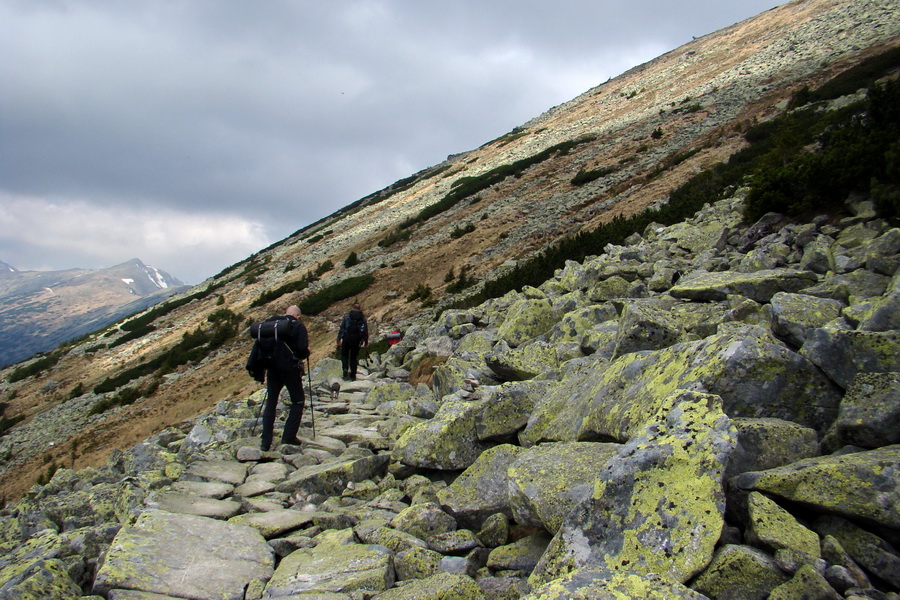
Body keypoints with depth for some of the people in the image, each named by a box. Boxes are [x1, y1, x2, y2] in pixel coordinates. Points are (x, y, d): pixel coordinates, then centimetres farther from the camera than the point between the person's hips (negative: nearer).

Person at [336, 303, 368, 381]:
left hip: (347, 339, -1)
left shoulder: (347, 317, 2)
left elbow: (341, 328, -2)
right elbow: (366, 331, 7)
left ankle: (345, 369, -9)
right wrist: (366, 342, 14)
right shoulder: (363, 318, 6)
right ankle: (353, 375, 9)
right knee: (354, 357, 10)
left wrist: (339, 339, -1)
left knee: (344, 355, 14)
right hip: (357, 340, 1)